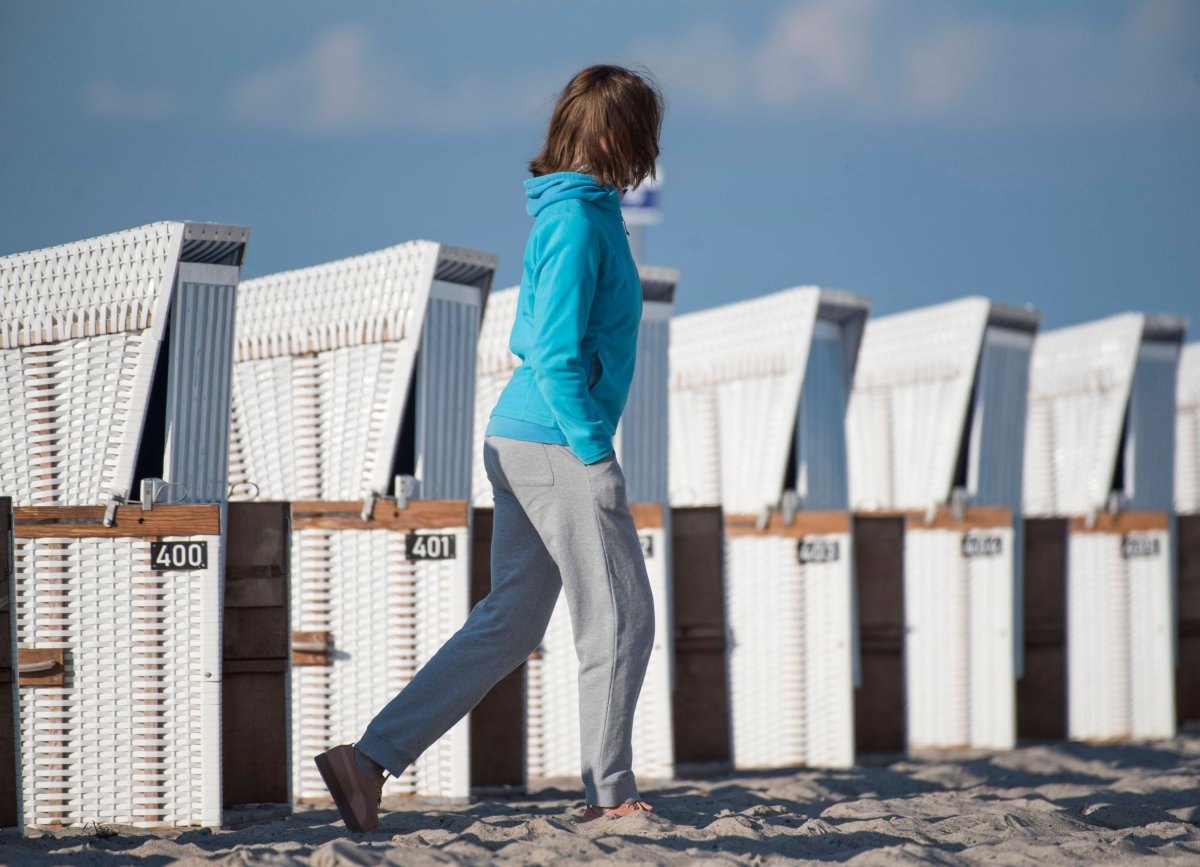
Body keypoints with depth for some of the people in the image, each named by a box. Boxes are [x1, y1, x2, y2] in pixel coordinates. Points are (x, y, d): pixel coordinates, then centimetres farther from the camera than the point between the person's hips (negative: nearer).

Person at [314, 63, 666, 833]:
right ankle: (611, 795, 10)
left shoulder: (578, 213, 15)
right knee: (621, 617, 2)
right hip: (557, 447, -10)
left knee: (509, 623, 10)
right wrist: (595, 456, -17)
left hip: (521, 442, 10)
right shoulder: (578, 221, -15)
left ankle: (370, 759, 5)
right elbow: (556, 357, -20)